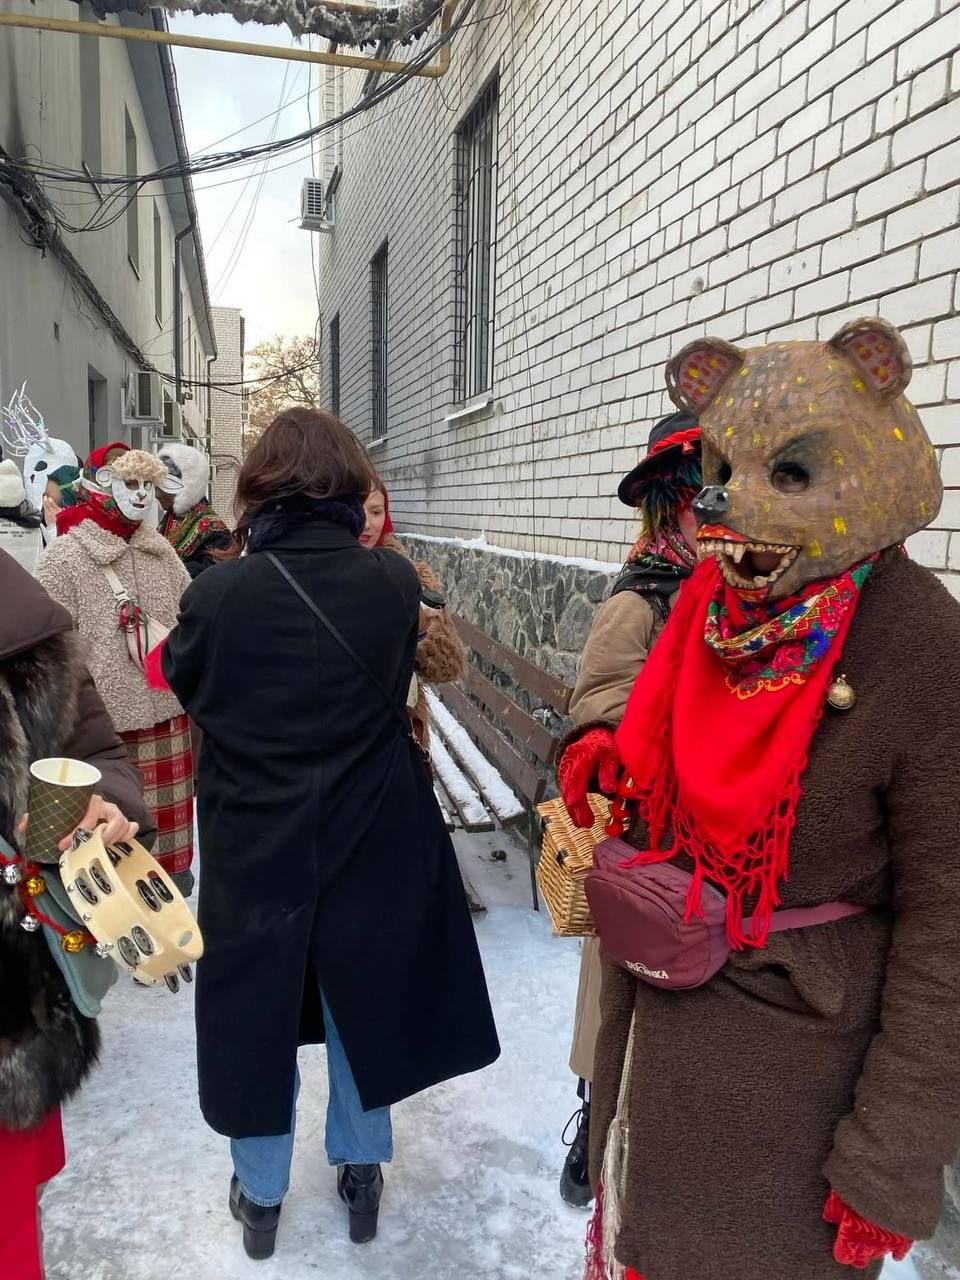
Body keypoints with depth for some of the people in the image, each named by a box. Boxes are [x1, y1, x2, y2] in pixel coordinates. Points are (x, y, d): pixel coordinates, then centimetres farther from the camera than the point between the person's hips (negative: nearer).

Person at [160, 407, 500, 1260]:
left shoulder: (219, 592, -18)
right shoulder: (394, 582, -14)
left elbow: (181, 680, 2)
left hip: (253, 842, -1)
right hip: (368, 836, 1)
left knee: (255, 1008, 19)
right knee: (362, 997, 22)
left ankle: (261, 1194, 39)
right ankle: (361, 1168, 41)